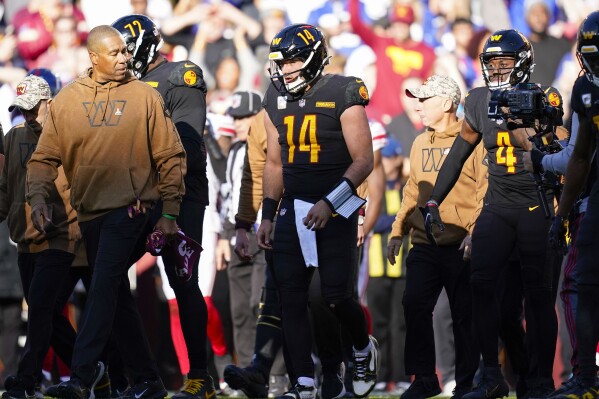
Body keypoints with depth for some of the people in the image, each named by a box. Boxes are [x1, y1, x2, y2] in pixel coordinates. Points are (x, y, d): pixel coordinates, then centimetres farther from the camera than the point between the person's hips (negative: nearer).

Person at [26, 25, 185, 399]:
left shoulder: (143, 96, -1)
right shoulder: (67, 100, 5)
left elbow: (170, 155, 1)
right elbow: (46, 156, 4)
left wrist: (170, 213, -2)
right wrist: (38, 196, -14)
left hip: (129, 209, -5)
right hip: (90, 212, 5)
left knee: (104, 286, -18)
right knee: (118, 297, 10)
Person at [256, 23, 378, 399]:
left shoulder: (342, 96, -9)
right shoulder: (277, 101, 9)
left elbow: (363, 160, -11)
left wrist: (329, 203, -19)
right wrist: (267, 216, 13)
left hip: (336, 210, -5)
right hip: (292, 210, 5)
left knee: (337, 295, -7)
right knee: (291, 298, -1)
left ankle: (364, 349, 23)